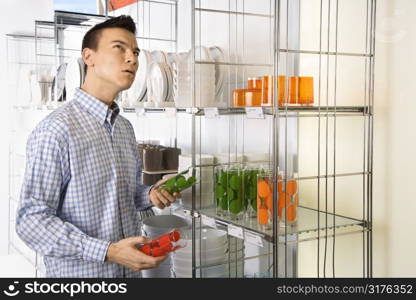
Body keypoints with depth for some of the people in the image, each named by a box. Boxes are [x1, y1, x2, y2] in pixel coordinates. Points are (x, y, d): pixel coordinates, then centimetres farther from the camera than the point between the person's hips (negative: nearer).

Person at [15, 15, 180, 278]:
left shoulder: (125, 128, 6)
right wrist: (107, 252, -28)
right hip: (78, 273, -7)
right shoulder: (56, 130, -19)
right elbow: (31, 220, -20)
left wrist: (150, 194, -5)